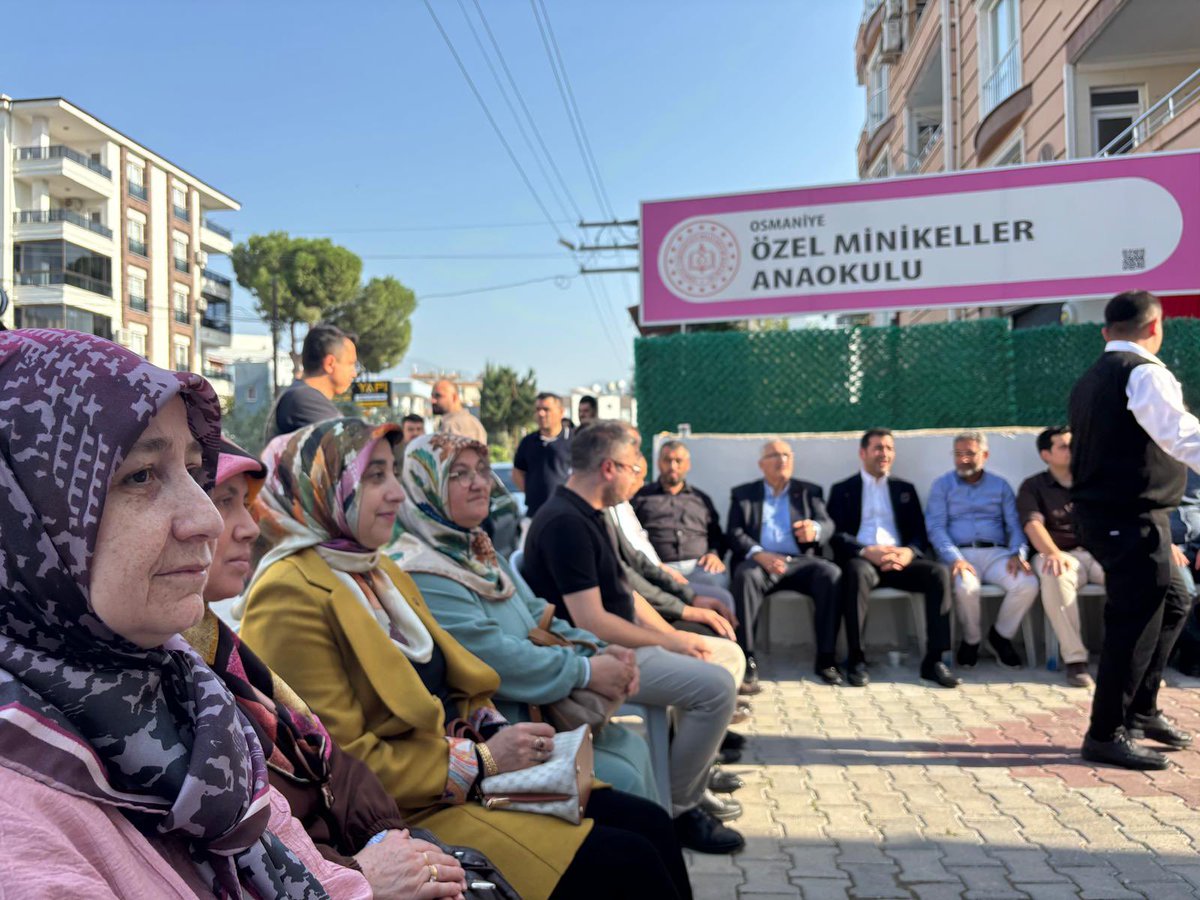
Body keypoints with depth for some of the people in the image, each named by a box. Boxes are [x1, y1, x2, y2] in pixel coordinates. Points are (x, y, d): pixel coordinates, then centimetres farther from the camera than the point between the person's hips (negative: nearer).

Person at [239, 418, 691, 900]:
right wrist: (481, 760, -16)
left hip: (471, 773, 8)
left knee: (650, 824, -1)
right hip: (412, 809, -8)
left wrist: (494, 731, -3)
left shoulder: (379, 569, 12)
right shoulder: (290, 594, -16)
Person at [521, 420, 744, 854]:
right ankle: (679, 810, -3)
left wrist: (675, 635, 4)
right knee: (716, 686, -19)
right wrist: (669, 643, -15)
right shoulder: (565, 523, -21)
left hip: (614, 644, 11)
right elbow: (591, 622, -25)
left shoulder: (588, 516, 12)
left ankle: (699, 772, 23)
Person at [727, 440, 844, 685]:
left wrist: (815, 529, -23)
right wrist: (758, 554, -18)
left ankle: (826, 658, -23)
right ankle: (746, 659, -33)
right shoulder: (742, 494, 16)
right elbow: (734, 534, 4)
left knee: (831, 574, -29)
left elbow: (828, 524, 4)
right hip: (760, 561, -1)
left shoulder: (809, 492, 19)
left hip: (800, 562, 1)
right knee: (745, 575, -35)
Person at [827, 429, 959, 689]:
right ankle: (856, 659, -29)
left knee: (939, 572, -26)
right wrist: (867, 552, -18)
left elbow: (920, 533, 13)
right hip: (861, 559, -3)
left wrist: (909, 552, -11)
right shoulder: (842, 490, 13)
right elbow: (836, 535, 1)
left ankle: (934, 660, -22)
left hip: (900, 560, 3)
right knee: (857, 572, -38)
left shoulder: (905, 489, 23)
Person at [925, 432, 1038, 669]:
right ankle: (971, 639, -5)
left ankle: (1000, 636, 0)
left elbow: (1015, 525, 10)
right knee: (966, 587, -36)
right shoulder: (942, 485, 11)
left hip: (996, 553, 3)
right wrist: (955, 559, -18)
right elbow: (936, 527, -1)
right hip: (960, 554, -3)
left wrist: (1018, 553, -11)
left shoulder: (1000, 486, 19)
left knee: (1028, 584, -27)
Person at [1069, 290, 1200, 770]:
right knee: (1136, 622, -4)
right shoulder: (1144, 373, -13)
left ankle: (1141, 709, 28)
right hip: (1133, 519, -10)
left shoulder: (1091, 379, 16)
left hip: (1102, 511, 10)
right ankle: (1106, 735, 5)